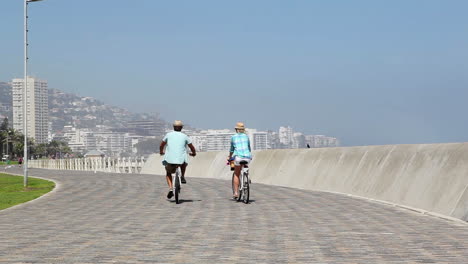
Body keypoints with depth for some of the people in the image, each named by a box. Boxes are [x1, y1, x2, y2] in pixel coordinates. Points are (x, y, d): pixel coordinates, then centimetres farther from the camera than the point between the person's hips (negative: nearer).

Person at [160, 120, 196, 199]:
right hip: (181, 160, 0)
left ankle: (170, 188, 3)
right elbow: (192, 147, 14)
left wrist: (161, 151, 43)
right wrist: (194, 153, 36)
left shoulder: (169, 135, 10)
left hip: (169, 160, 0)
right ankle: (183, 177, 21)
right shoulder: (184, 136, 9)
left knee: (168, 173, 24)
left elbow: (161, 145, 23)